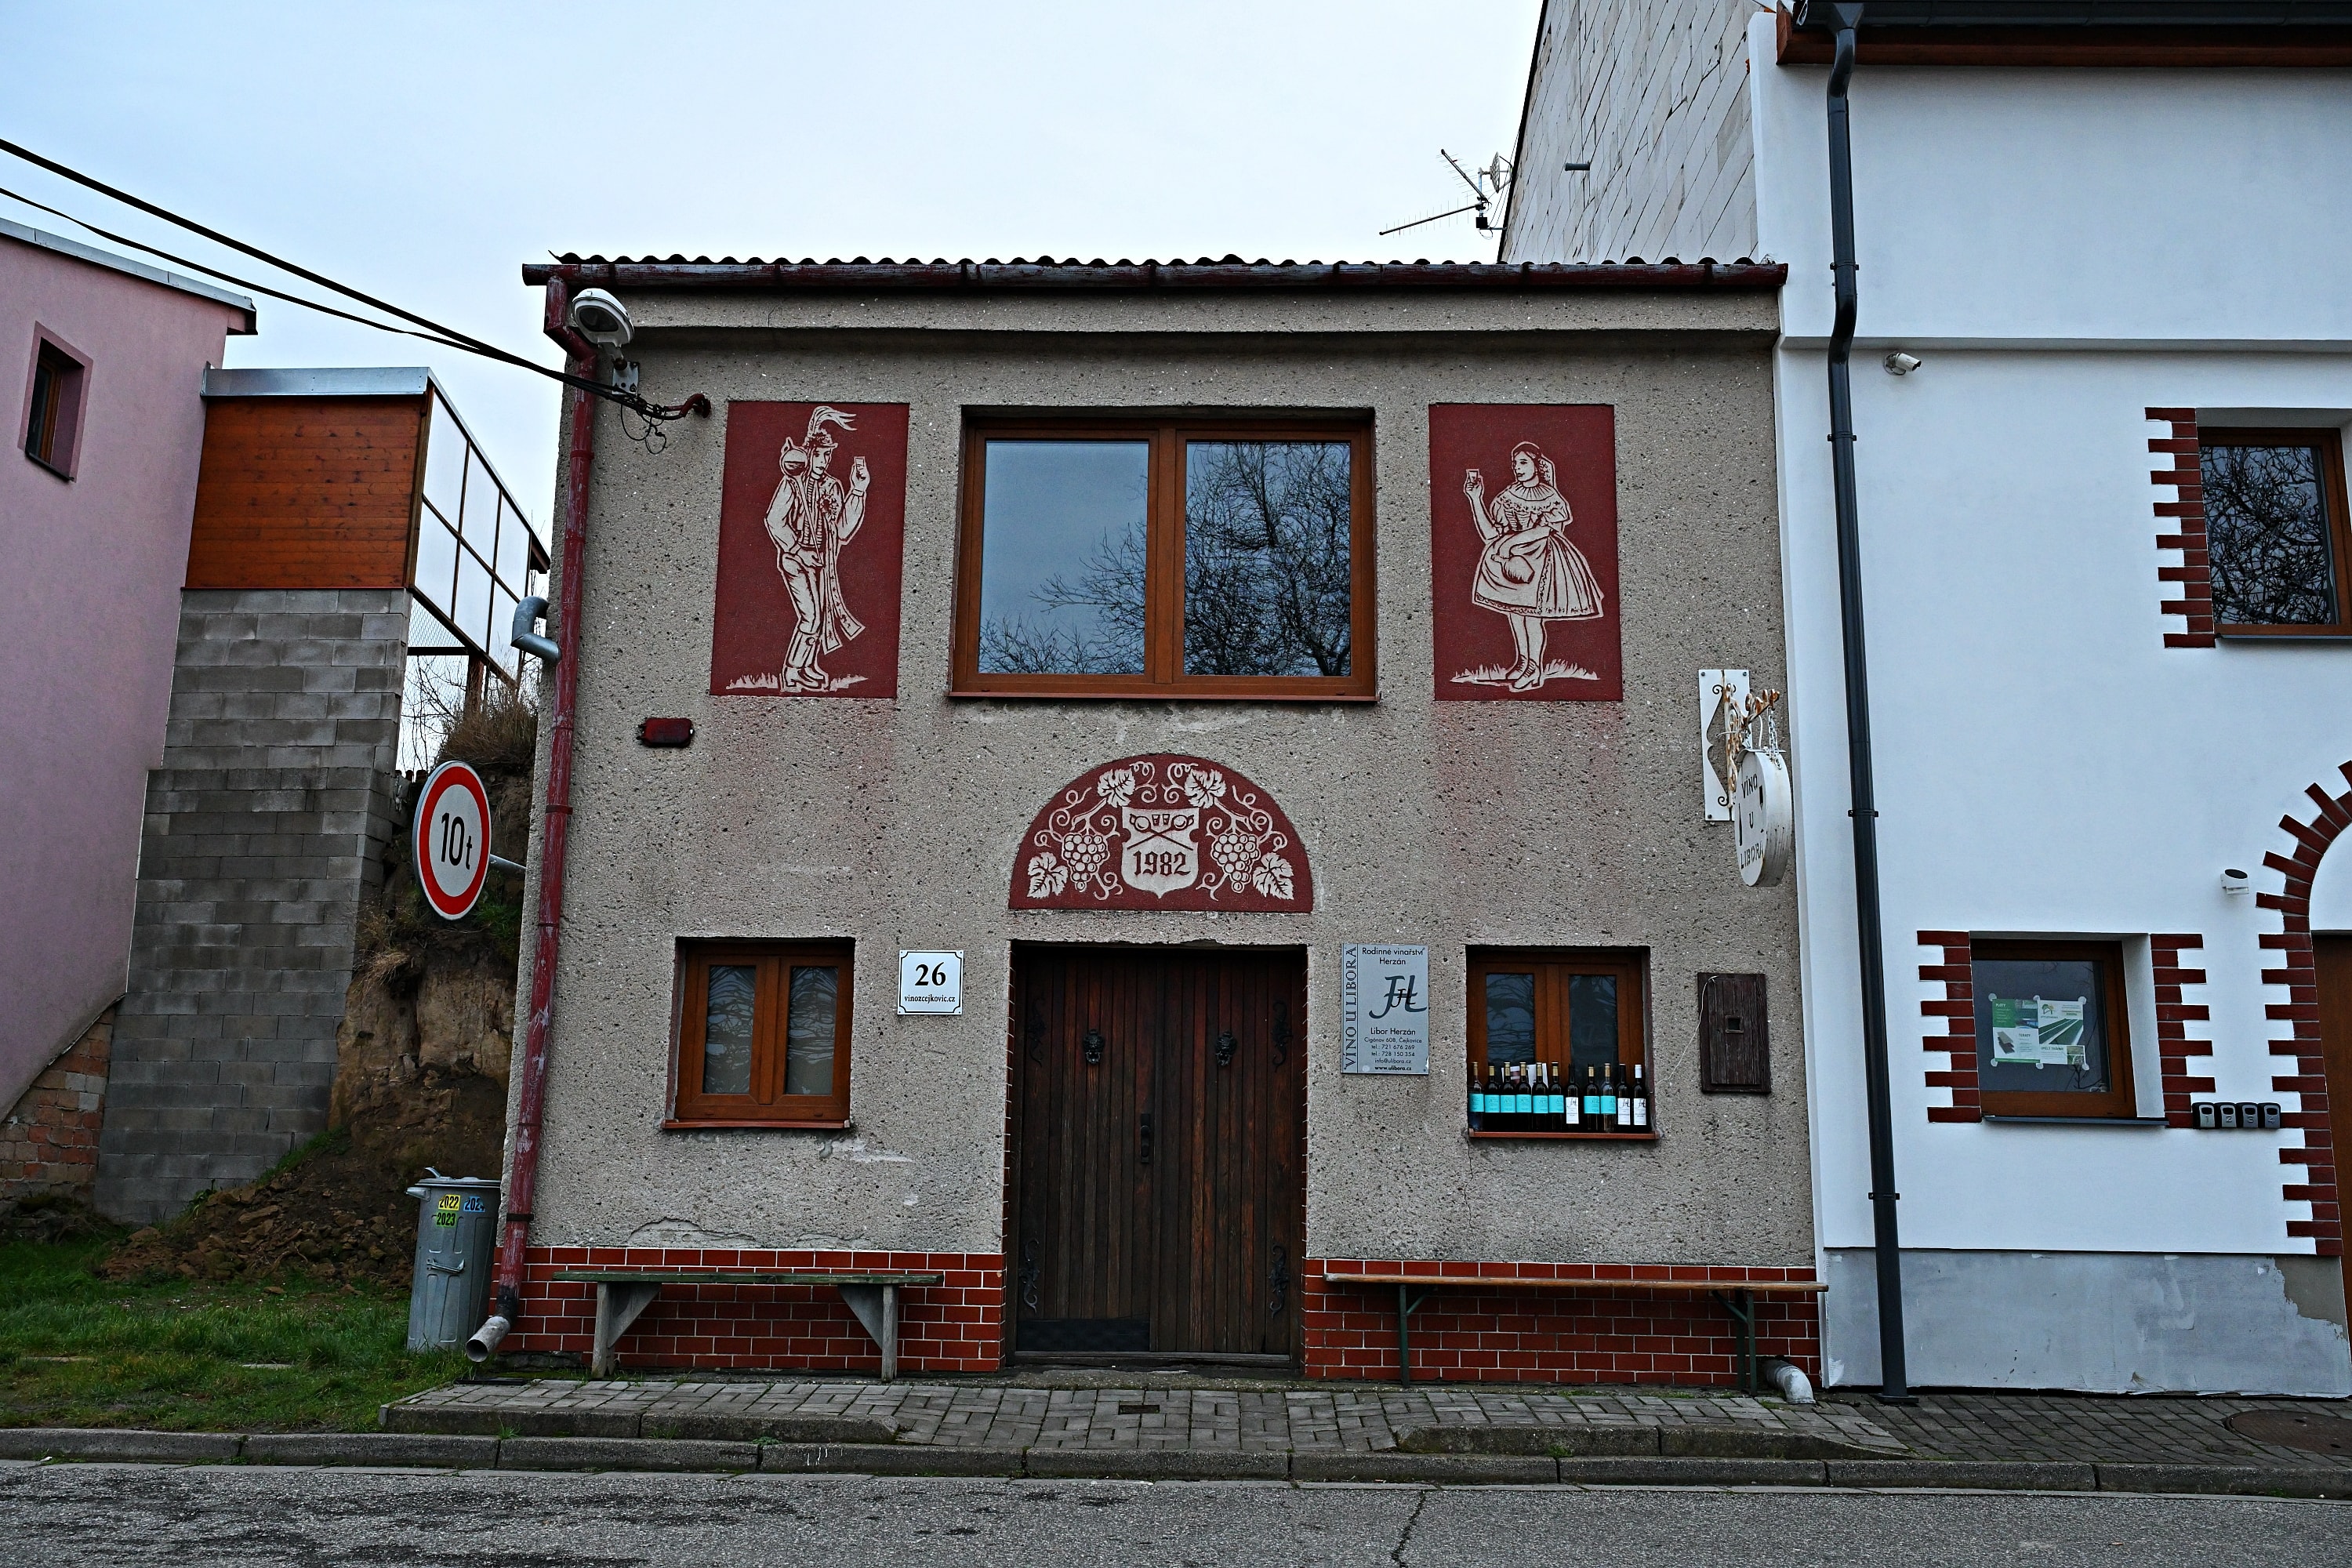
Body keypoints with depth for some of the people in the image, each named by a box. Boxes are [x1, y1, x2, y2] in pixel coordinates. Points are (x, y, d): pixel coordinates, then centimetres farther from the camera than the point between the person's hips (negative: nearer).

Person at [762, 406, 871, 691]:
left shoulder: (832, 486, 6)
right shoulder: (792, 483, -10)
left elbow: (842, 532, 0)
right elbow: (774, 521, -14)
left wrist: (858, 491, -4)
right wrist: (798, 551, -16)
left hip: (821, 560, 6)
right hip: (795, 557, -6)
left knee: (822, 612, 9)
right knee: (810, 615, -13)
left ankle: (808, 667, 24)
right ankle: (789, 674, -6)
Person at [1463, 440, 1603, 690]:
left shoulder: (1552, 497, 1)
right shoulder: (1507, 498, 9)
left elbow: (1543, 530, -13)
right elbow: (1489, 533, 0)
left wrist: (1509, 542, -22)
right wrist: (1475, 498, -5)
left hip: (1543, 555, -4)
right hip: (1514, 556, 4)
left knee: (1530, 611, -15)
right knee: (1512, 607, -7)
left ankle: (1535, 670, -9)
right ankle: (1523, 661, 8)